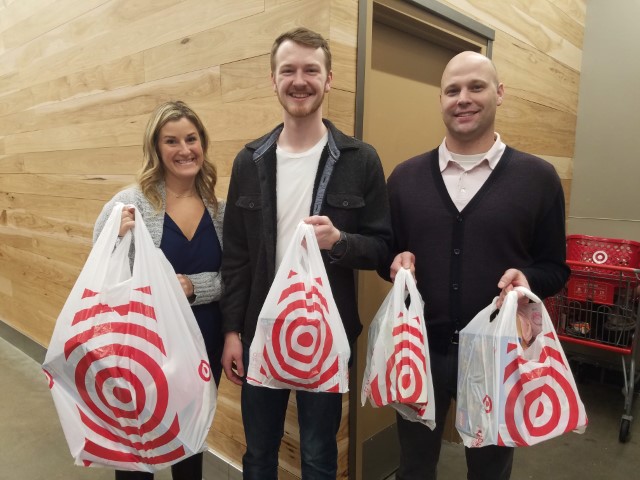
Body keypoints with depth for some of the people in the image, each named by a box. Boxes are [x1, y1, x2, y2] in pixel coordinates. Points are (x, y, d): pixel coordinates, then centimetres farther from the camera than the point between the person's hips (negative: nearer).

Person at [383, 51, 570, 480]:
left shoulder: (538, 177, -4)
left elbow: (555, 268, 1)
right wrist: (397, 264, -14)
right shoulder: (405, 176, 1)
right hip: (420, 348, 2)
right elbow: (386, 254, 7)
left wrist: (527, 280, -19)